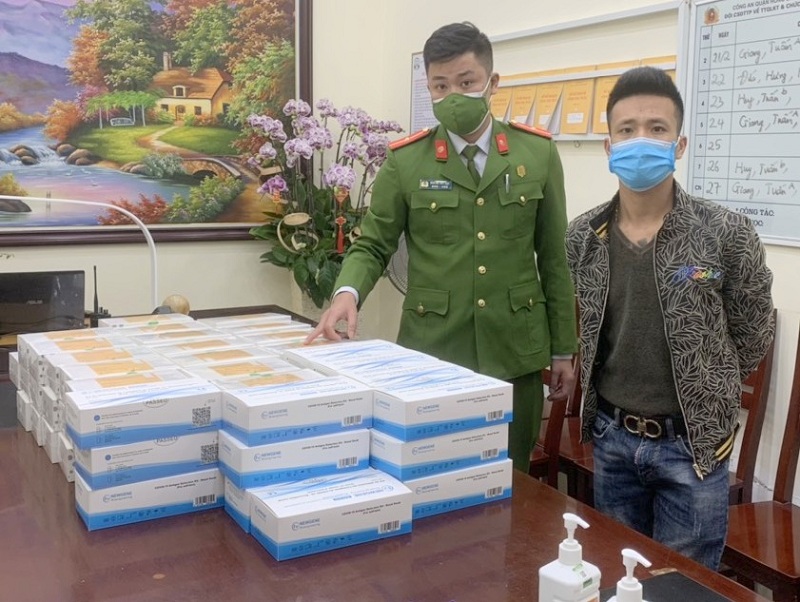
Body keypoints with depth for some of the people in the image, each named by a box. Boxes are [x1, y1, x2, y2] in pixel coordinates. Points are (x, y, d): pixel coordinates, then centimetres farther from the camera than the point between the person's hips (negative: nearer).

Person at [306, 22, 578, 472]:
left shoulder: (538, 152, 2)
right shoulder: (405, 161, -2)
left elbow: (554, 256, 6)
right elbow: (373, 245, 4)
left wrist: (564, 349, 7)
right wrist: (348, 292, -18)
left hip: (515, 352, 1)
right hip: (432, 352, -1)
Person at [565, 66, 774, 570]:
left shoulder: (727, 234, -13)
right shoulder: (582, 237, -4)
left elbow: (753, 340, -1)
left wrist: (703, 400, 6)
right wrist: (613, 400, 10)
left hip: (691, 446, -3)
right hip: (611, 440, 3)